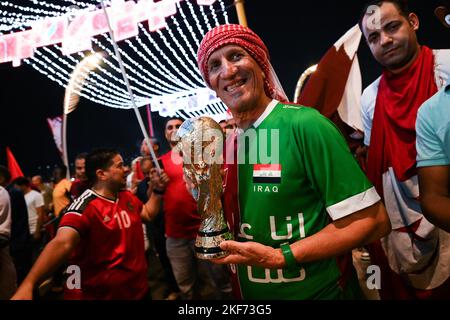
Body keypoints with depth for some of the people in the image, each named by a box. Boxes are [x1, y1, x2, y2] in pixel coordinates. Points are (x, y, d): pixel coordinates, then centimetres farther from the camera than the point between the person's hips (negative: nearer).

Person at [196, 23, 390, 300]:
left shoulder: (304, 124, -20)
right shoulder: (225, 144, -2)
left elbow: (372, 219, -19)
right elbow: (231, 225, 8)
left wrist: (281, 257, -22)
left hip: (317, 291, -6)